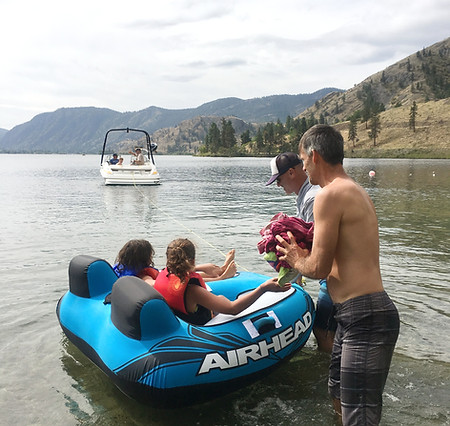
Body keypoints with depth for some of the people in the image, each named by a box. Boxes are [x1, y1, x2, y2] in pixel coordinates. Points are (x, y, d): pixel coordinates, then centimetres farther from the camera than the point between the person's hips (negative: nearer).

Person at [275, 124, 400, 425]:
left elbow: (319, 268, -15)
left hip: (365, 318, -11)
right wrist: (304, 254, 16)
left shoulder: (330, 195, -16)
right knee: (339, 396, 26)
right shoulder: (357, 191, 14)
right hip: (357, 316, 11)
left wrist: (296, 261, 4)